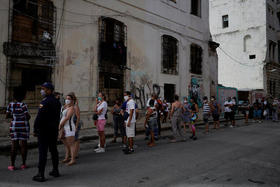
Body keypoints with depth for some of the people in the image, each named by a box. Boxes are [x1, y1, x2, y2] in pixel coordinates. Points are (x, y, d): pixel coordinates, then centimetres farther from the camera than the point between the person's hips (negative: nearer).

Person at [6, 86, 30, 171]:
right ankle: (23, 164, 10)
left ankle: (12, 165, 7)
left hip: (14, 126, 3)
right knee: (23, 145, 4)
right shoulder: (23, 105, -14)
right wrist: (26, 116, 10)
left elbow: (7, 116, 4)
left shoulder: (10, 105, -1)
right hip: (24, 126, -3)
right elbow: (28, 117, -12)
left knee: (14, 146, 6)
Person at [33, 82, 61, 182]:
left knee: (43, 151, -3)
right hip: (54, 129, 8)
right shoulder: (57, 102, 9)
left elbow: (39, 117, -20)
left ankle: (41, 175, 2)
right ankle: (55, 171, 24)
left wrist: (35, 129, -13)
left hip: (44, 130, -8)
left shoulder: (45, 102, -16)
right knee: (53, 150, 15)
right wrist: (56, 127, 17)